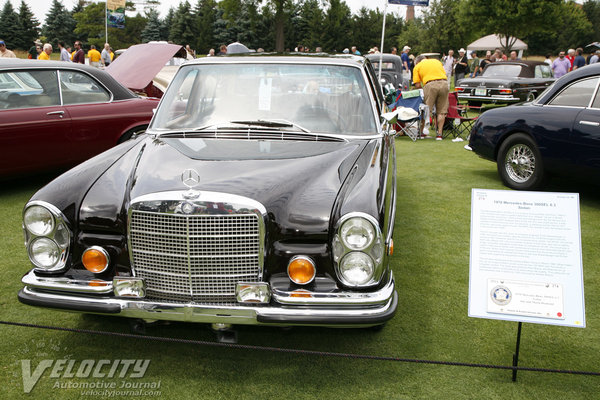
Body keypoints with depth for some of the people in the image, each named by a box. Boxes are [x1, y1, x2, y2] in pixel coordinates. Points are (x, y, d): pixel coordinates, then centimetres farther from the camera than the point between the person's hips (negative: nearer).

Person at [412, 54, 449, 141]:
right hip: (444, 83, 3)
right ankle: (439, 134, 6)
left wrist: (423, 87, 27)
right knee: (442, 111, 6)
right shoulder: (436, 61, 29)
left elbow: (417, 85, 8)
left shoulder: (417, 67, 17)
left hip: (430, 85, -3)